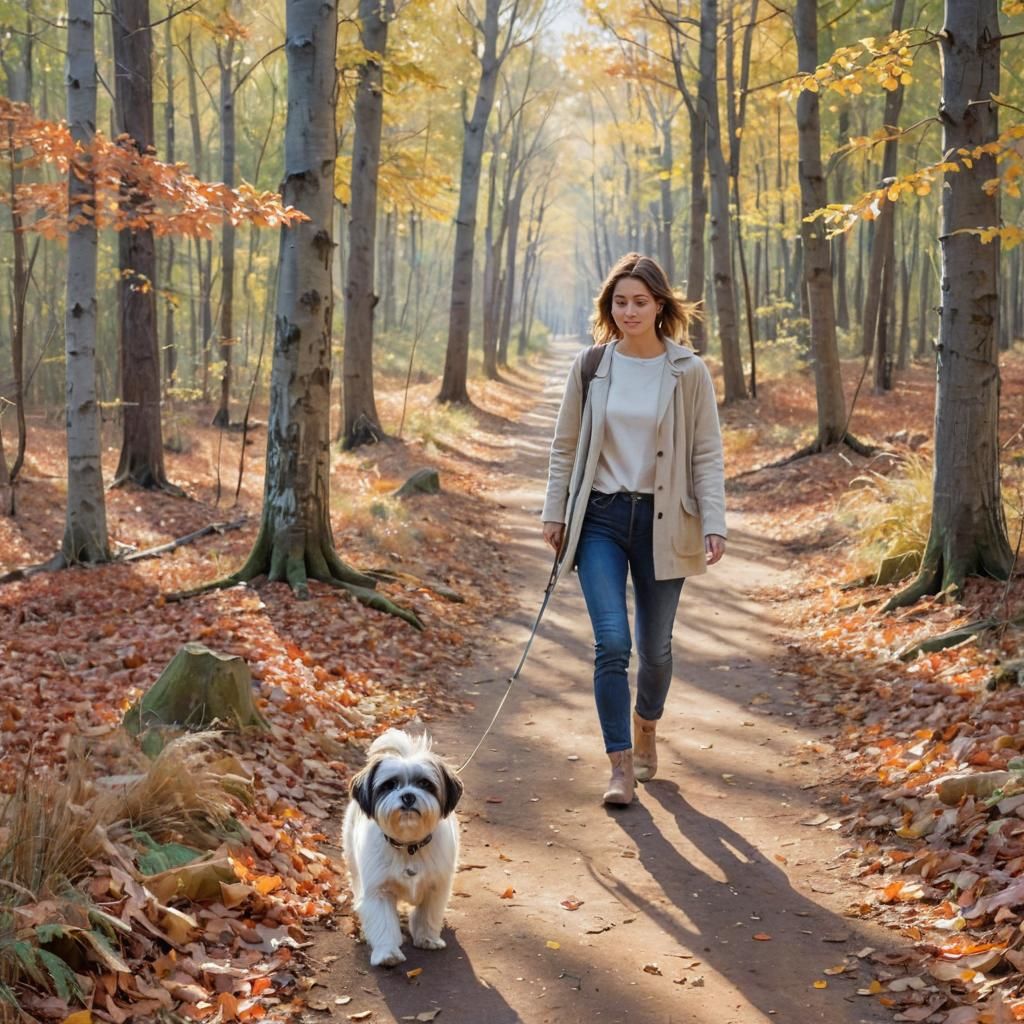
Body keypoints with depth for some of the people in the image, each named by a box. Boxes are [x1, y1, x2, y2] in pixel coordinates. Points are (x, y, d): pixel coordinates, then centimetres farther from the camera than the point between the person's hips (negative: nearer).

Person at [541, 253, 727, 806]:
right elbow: (565, 445, 9)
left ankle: (646, 728, 40)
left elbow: (708, 454, -1)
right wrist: (554, 512, 6)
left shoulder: (688, 372, -3)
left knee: (654, 646, 10)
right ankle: (621, 766, -2)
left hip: (662, 521, 0)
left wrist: (714, 524, -9)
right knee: (611, 642, -11)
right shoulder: (590, 367, 1)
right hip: (600, 517, 0)